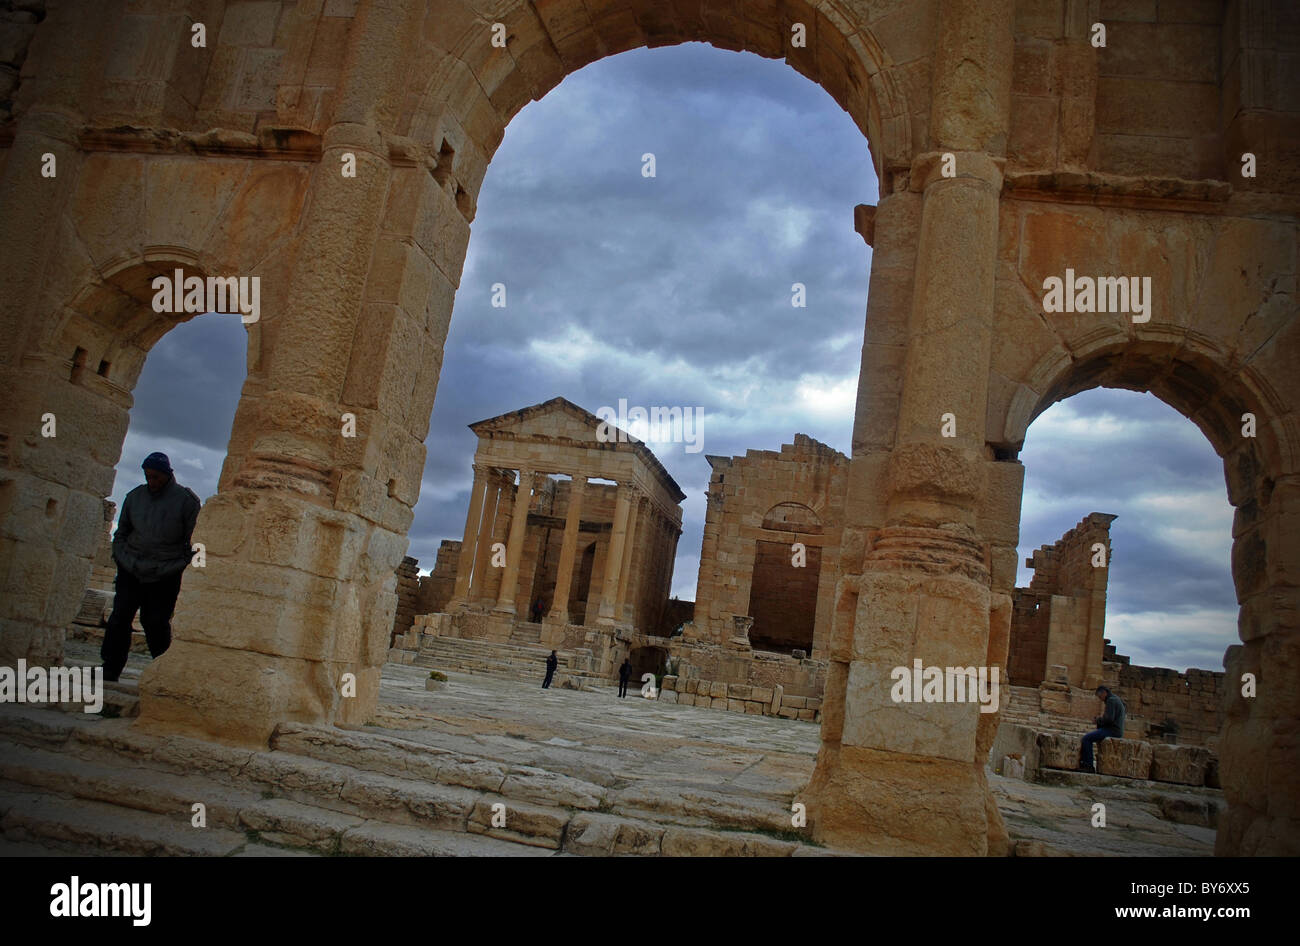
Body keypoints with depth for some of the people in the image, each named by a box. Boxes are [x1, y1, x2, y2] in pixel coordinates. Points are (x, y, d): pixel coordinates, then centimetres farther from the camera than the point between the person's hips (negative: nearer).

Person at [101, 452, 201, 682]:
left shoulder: (186, 500, -4)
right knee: (119, 617, -3)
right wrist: (124, 560, 6)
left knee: (156, 623, -3)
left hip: (165, 578, -4)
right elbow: (120, 533, 19)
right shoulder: (135, 496, 8)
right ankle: (110, 668, 7)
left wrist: (175, 567, -9)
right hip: (131, 572, 4)